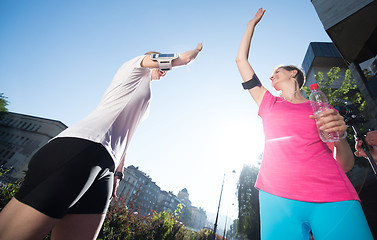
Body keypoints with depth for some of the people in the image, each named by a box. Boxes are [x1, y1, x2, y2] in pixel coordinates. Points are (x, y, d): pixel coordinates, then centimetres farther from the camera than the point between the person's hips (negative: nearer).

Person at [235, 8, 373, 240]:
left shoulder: (322, 108, 14)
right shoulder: (268, 103, 16)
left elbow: (346, 165, 12)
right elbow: (241, 60, 19)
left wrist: (340, 136, -9)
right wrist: (252, 23, 31)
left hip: (335, 198, 1)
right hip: (279, 197, 0)